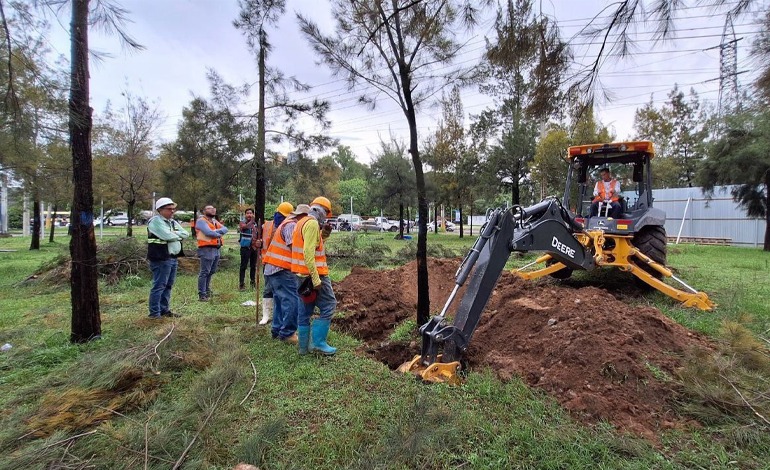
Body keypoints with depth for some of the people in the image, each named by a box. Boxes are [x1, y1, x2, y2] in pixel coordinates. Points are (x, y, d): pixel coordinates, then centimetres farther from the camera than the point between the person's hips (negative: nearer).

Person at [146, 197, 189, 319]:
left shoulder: (173, 222, 18)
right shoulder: (155, 221, -9)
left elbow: (185, 234, 8)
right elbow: (167, 236, -21)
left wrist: (174, 234, -9)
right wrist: (178, 235, -2)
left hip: (173, 258, 9)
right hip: (161, 259, -9)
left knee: (168, 286, 14)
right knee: (159, 286, -4)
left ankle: (165, 310, 23)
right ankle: (154, 313, 3)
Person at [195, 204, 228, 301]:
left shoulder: (215, 221, 21)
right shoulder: (201, 221, -5)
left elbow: (225, 229, 9)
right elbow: (208, 232, -20)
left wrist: (217, 231, -11)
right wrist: (219, 234, -3)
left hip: (216, 249, 9)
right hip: (207, 249, -8)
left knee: (211, 272, 17)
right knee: (204, 272, -5)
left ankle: (207, 290, 31)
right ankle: (201, 295, -1)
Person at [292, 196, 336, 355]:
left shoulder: (302, 222, 17)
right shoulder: (312, 223, -14)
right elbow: (308, 252, -23)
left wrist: (322, 236, 7)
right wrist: (316, 279, -25)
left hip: (303, 274, 10)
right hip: (313, 273, -10)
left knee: (306, 309, 13)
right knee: (328, 305, -3)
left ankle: (304, 346, 20)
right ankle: (318, 342, -1)